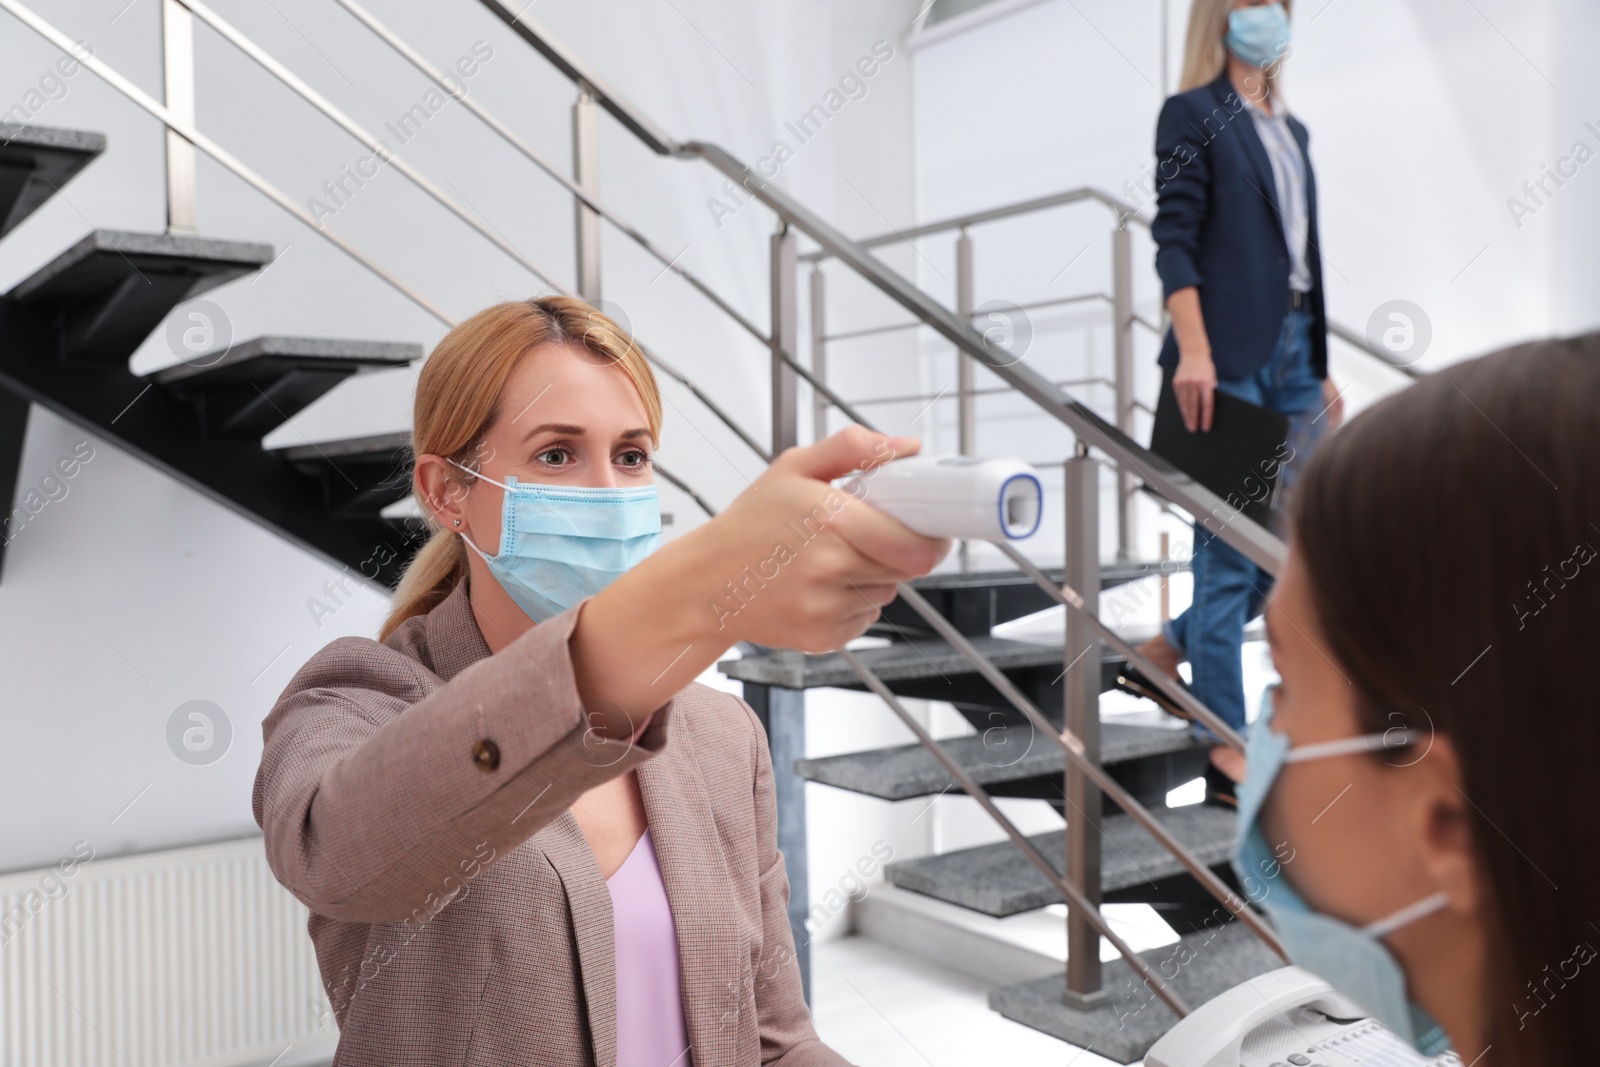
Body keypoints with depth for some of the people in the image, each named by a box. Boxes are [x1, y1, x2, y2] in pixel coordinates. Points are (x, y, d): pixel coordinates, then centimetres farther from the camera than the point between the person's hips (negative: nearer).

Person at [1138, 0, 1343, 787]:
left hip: (1292, 349, 8)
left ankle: (1171, 646, 25)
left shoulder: (1290, 129, 21)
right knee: (1232, 550, -4)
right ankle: (1225, 749, 6)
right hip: (1230, 354, -8)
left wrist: (1323, 368, 17)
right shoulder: (1192, 115, 0)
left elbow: (1304, 252, 20)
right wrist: (1193, 351, -21)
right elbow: (1173, 242, -10)